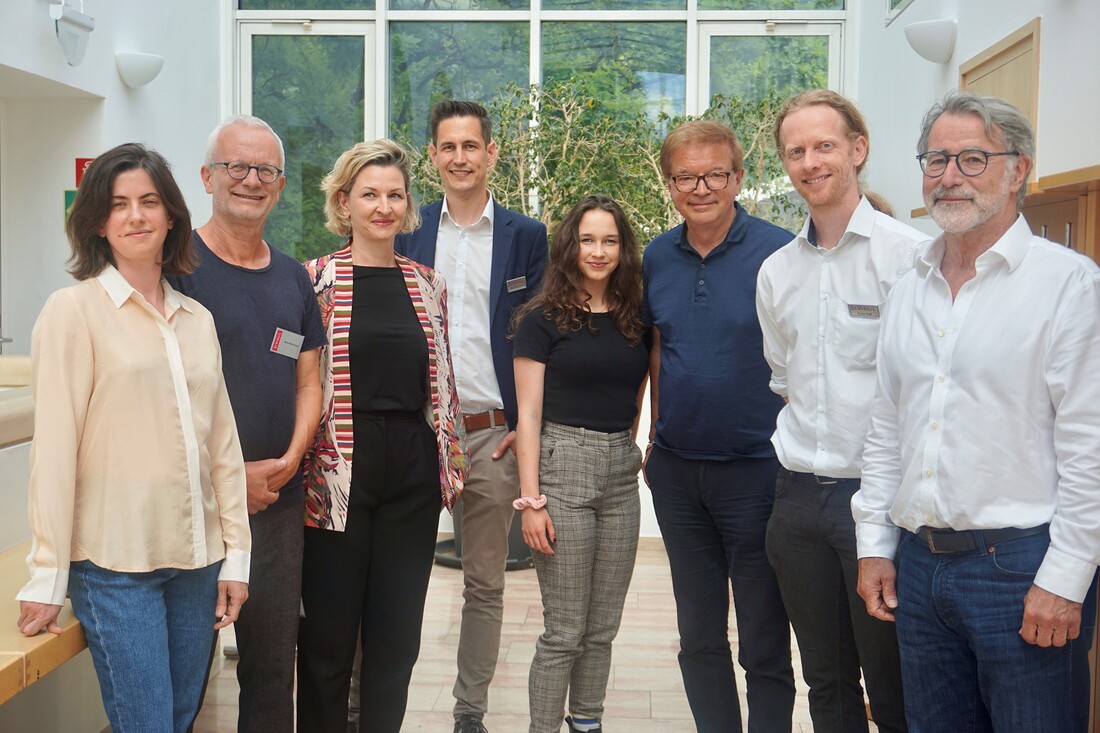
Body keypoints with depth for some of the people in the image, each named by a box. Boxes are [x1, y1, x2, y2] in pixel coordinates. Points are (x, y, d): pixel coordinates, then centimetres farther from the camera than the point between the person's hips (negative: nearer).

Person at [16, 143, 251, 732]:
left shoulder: (197, 319, 10)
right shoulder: (74, 310, -6)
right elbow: (54, 446, -9)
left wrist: (236, 552, 9)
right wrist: (47, 576, -9)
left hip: (196, 557, 5)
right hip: (115, 563, -5)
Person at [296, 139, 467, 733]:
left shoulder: (427, 284, 10)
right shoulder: (316, 279, -2)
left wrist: (451, 462, 11)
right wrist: (295, 465, -5)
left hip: (412, 477, 4)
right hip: (338, 475, -3)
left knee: (397, 638, 10)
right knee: (329, 636, 5)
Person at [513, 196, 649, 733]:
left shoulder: (635, 320, 9)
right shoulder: (543, 319, -3)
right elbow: (529, 413, -6)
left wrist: (629, 448, 5)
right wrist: (530, 500, -11)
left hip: (621, 470, 5)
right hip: (563, 465, -5)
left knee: (603, 627, 12)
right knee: (564, 632, -2)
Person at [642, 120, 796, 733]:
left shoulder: (780, 252, -11)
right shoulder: (658, 257, 5)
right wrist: (659, 430, 13)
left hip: (757, 468, -5)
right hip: (676, 469, 5)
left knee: (765, 639, 6)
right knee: (699, 634, 16)